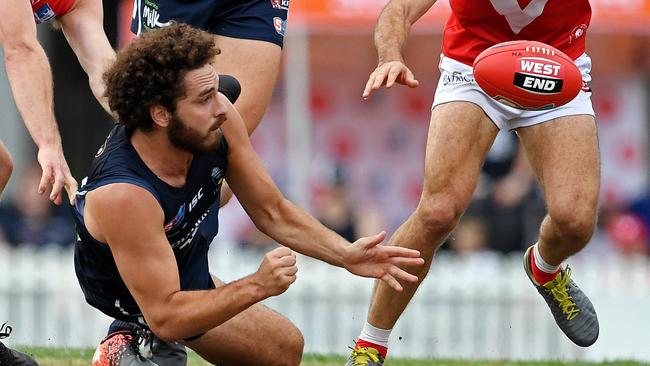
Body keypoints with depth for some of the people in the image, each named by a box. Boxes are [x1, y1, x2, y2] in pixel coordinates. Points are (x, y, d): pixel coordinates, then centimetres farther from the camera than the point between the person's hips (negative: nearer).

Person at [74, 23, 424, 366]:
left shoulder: (218, 123, -22)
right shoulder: (123, 195, -39)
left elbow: (272, 212, -6)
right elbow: (165, 318, -35)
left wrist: (346, 255, -18)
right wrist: (258, 286, -40)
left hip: (193, 281, 8)